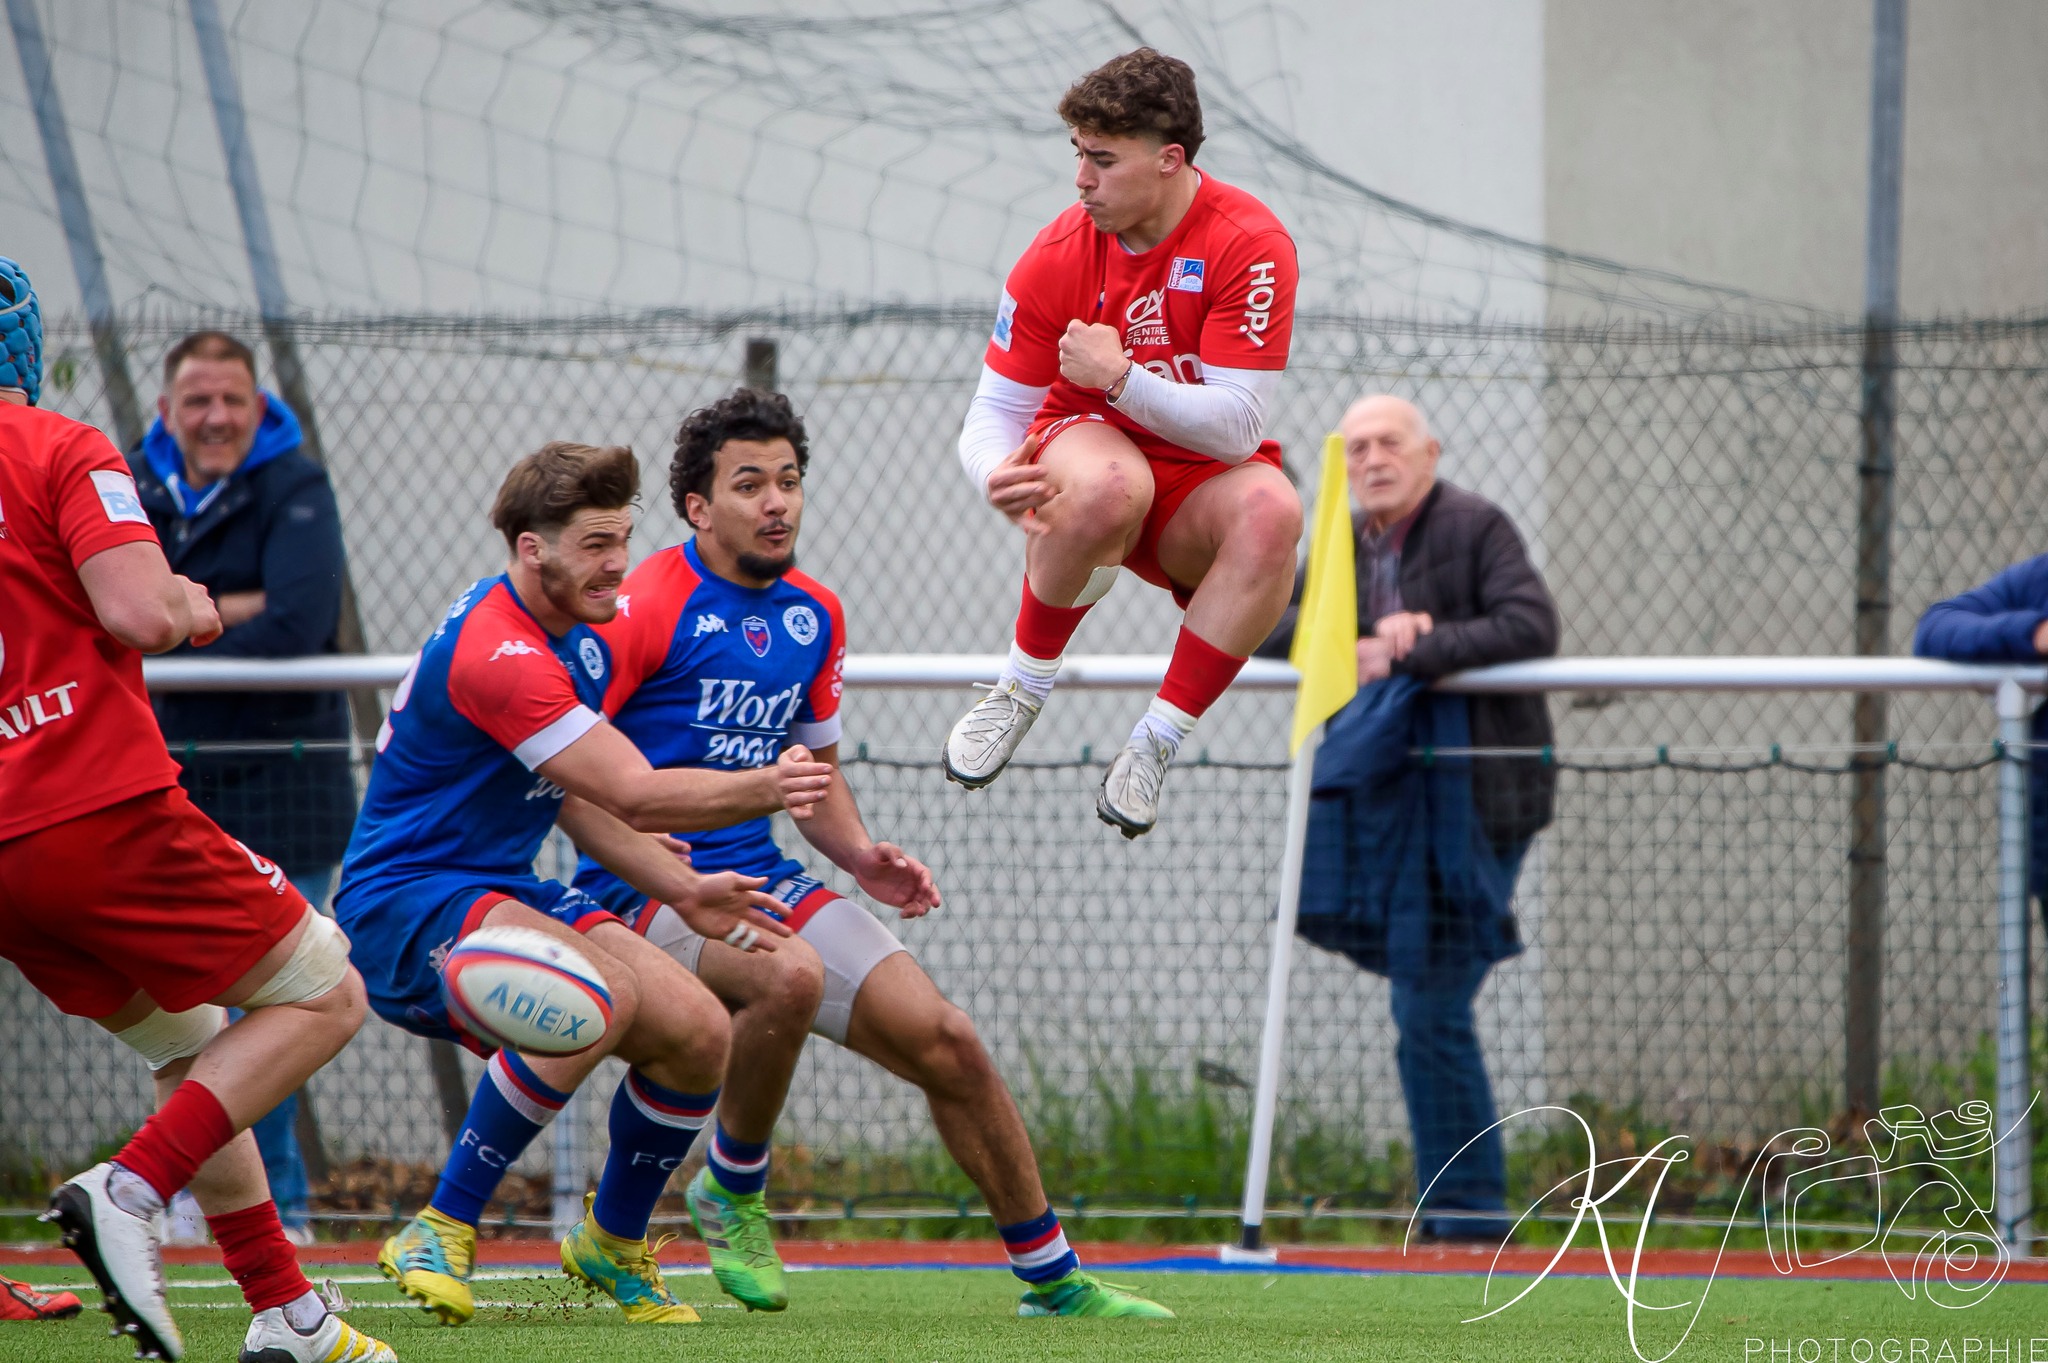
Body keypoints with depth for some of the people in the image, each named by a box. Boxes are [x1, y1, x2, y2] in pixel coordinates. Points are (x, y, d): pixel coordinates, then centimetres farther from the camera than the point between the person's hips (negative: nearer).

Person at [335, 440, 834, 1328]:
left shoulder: (579, 644, 10)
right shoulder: (497, 650, -24)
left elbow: (573, 798, 20)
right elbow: (635, 793, -24)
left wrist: (682, 891, 8)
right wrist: (763, 789, -14)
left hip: (503, 893, 10)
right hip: (403, 904, -10)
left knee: (699, 1034, -4)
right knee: (604, 994, -34)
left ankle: (613, 1243, 20)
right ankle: (439, 1236, -24)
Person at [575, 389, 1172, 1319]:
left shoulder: (814, 615, 12)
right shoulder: (649, 607, -12)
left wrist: (861, 857, 6)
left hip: (766, 878, 7)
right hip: (650, 890, -7)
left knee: (946, 1042, -5)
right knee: (791, 974, -38)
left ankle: (1052, 1278, 9)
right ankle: (731, 1192, -11)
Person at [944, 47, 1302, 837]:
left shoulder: (1251, 244, -16)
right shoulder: (1058, 255, -10)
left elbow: (1237, 427, -19)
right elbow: (994, 413, -6)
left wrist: (1122, 377, -33)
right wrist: (996, 475, -31)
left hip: (1198, 486, 0)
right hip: (1084, 446, 0)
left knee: (1270, 511, -36)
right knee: (1109, 483, -38)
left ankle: (1156, 743, -24)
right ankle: (1022, 688, -15)